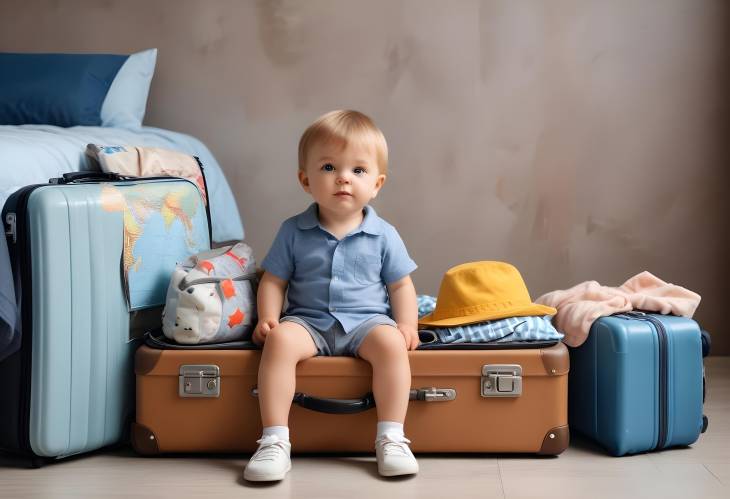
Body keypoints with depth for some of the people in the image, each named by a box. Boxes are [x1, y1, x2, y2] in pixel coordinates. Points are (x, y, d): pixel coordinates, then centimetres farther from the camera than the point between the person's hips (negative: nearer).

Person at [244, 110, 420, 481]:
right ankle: (275, 441, -28)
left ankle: (391, 438, -22)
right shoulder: (294, 231, 4)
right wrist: (268, 318, -8)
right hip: (308, 321, 0)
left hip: (367, 321, 0)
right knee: (280, 340, -31)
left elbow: (400, 285, 9)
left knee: (391, 344, -31)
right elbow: (274, 280, 8)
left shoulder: (383, 235, 4)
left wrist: (407, 325, -6)